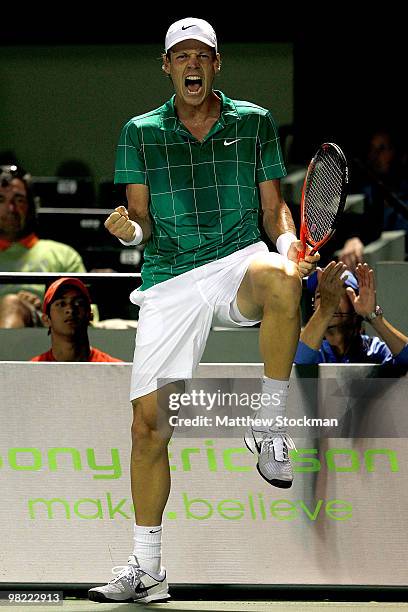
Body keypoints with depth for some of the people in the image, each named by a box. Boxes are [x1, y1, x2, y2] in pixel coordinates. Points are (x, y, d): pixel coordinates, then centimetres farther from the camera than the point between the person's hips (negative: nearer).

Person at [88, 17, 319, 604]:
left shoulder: (253, 122, 8)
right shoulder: (140, 132, 9)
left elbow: (274, 208, 11)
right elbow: (143, 222, 10)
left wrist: (289, 243, -10)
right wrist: (129, 228, -14)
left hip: (237, 264, -1)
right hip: (168, 280, 2)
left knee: (281, 279, -40)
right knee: (148, 425, -2)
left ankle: (270, 423, -21)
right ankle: (146, 568, 12)